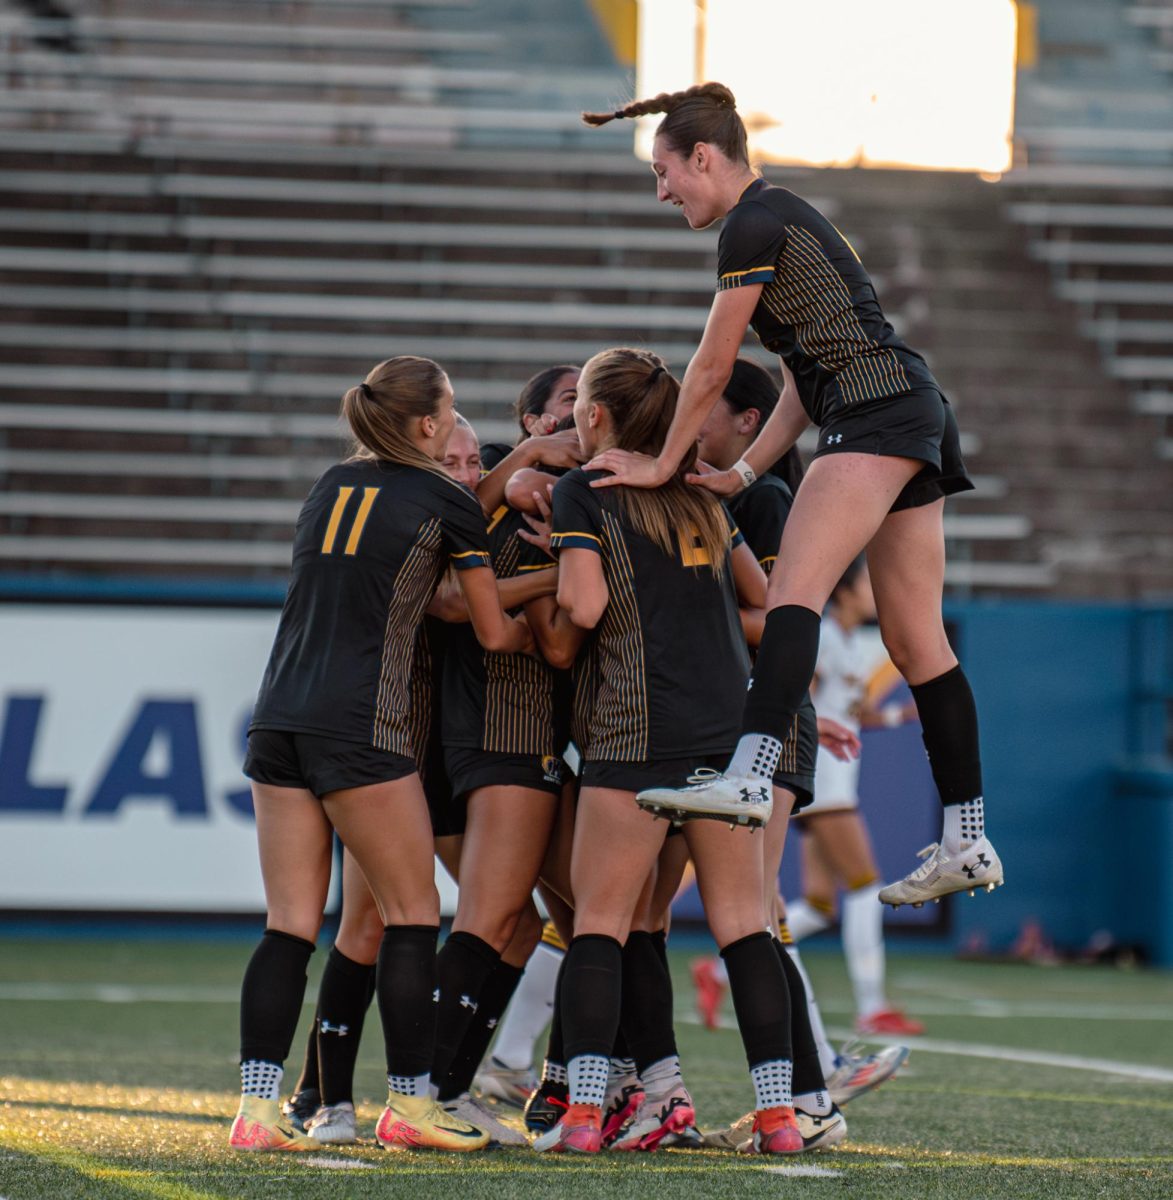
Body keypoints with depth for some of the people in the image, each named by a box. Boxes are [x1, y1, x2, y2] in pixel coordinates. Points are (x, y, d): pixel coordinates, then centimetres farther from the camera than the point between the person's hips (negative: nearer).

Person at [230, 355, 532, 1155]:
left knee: (290, 926, 4)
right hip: (360, 725, -6)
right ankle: (410, 1104, 7)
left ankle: (257, 1106, -5)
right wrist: (542, 629, 26)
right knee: (413, 914, 5)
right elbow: (497, 634, 7)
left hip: (279, 719, 6)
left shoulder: (333, 484, 16)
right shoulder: (447, 503, 0)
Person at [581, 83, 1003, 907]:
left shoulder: (755, 224, -6)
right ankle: (967, 843, 7)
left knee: (795, 592, -24)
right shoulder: (785, 217, 25)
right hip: (909, 416, 10)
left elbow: (714, 366, -4)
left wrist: (664, 465, 6)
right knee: (916, 641, 8)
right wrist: (742, 475, 17)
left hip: (878, 409, -10)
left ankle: (750, 776, -42)